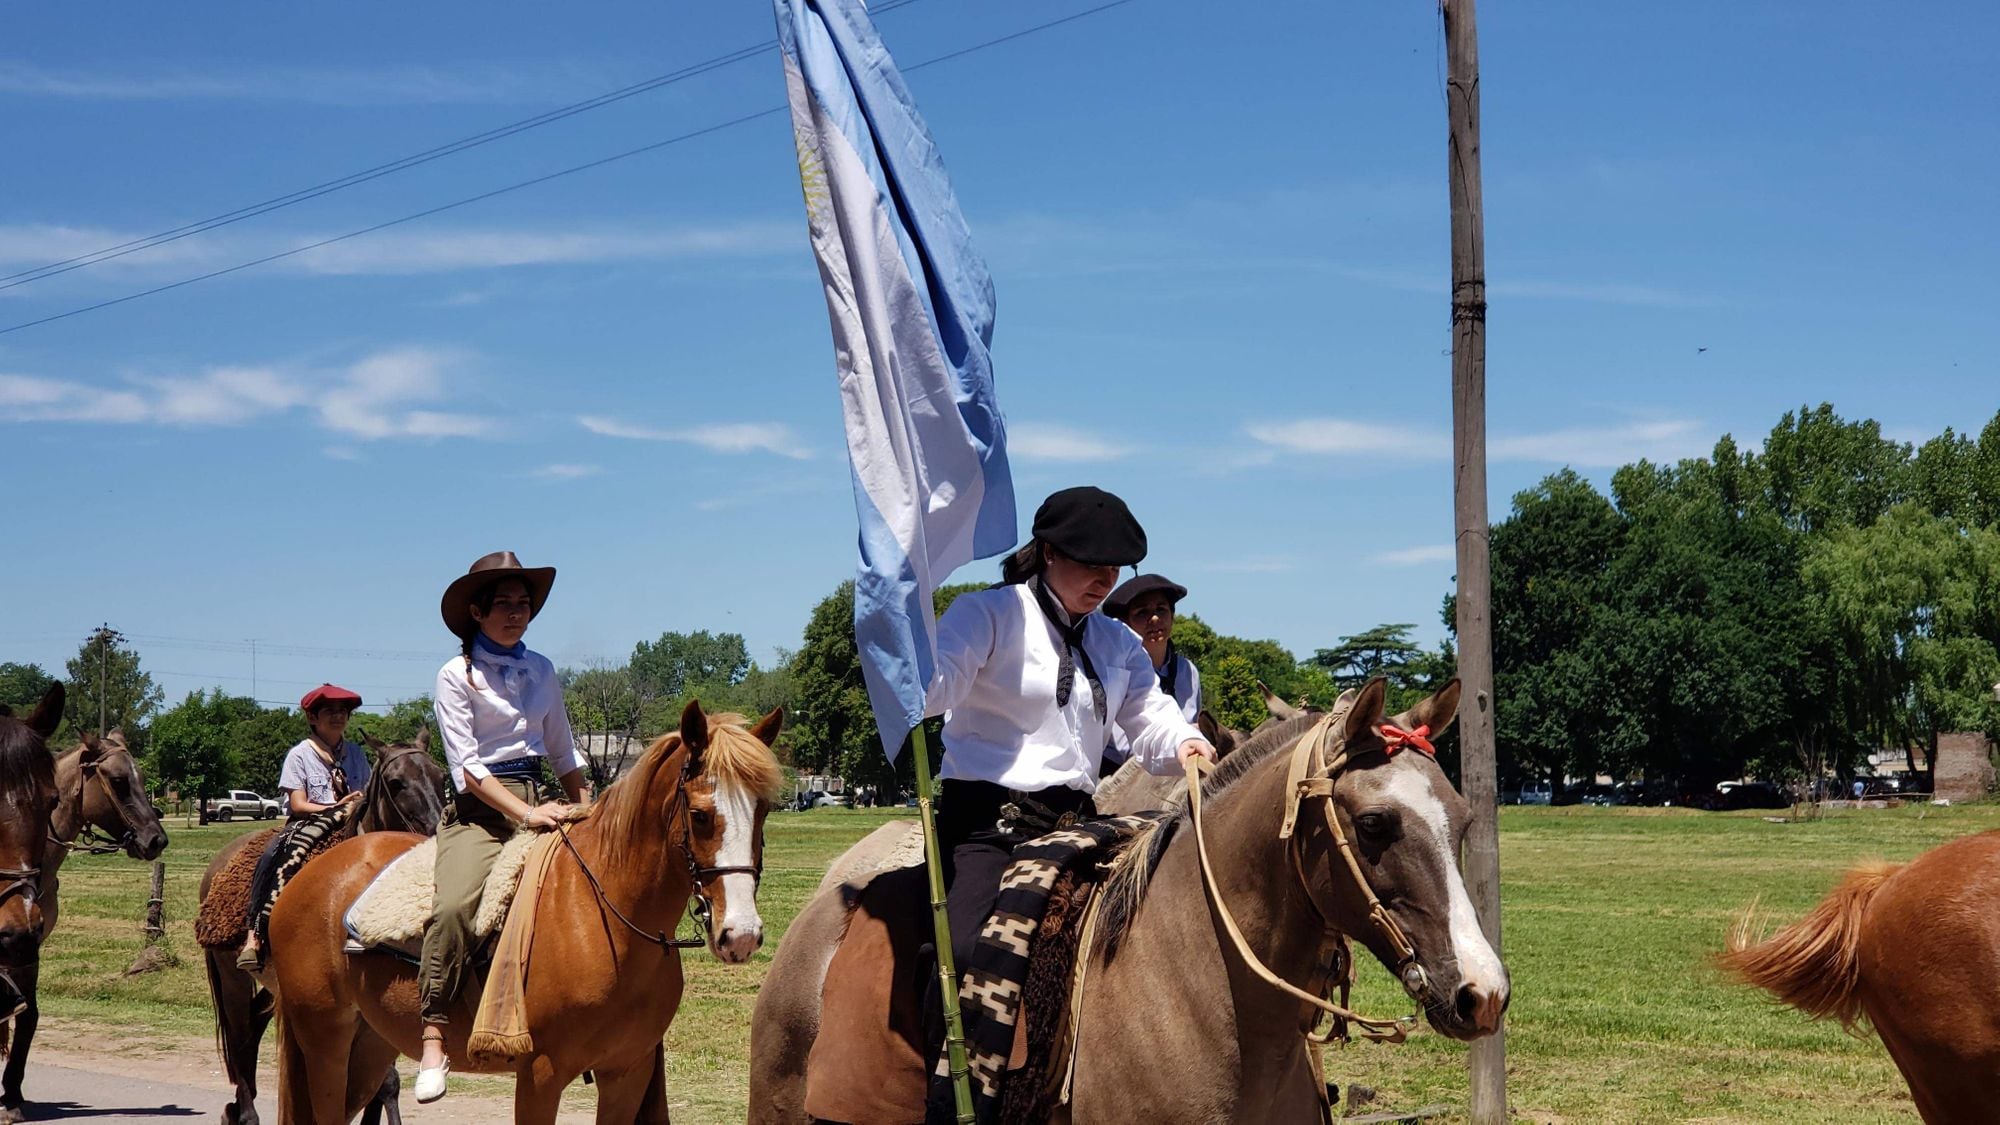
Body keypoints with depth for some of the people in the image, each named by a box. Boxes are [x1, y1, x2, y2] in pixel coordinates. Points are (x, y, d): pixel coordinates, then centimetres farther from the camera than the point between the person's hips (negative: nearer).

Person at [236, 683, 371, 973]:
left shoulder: (356, 753, 14)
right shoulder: (299, 755, 1)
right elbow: (298, 806, -6)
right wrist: (337, 808, -17)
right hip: (303, 825, -3)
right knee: (272, 858, -33)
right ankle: (254, 937, -38)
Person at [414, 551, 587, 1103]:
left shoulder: (542, 670, 15)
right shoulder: (456, 675, 0)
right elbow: (466, 766, -8)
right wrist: (524, 813, -18)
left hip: (542, 802, 6)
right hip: (481, 810, -6)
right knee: (453, 906, -30)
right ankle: (432, 1041, -28)